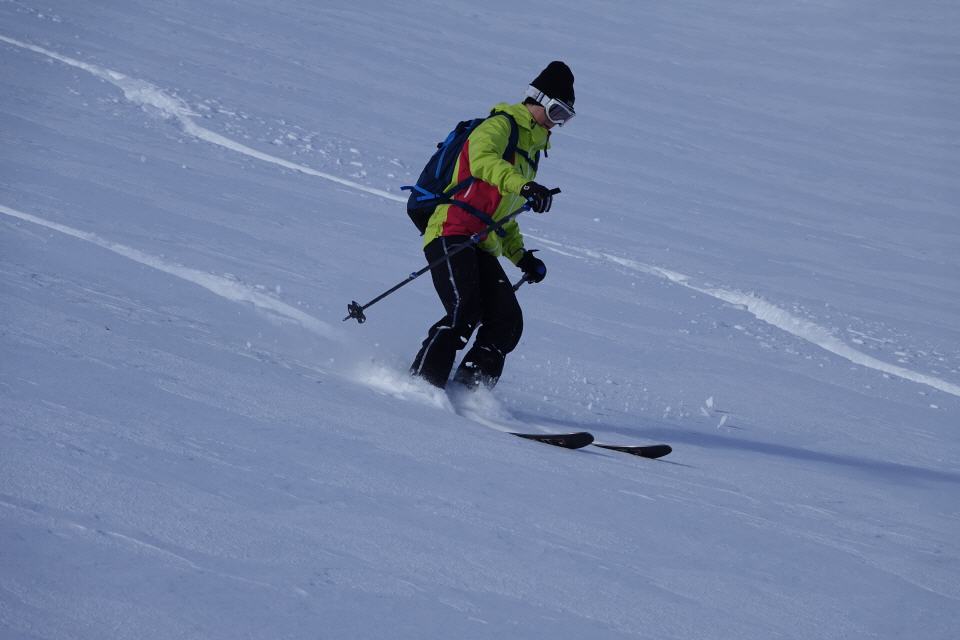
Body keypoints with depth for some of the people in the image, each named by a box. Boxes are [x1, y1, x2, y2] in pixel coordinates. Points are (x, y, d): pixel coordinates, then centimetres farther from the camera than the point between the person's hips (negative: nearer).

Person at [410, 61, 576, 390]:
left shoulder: (530, 148, 29)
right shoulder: (501, 126, 2)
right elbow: (482, 159, -23)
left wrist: (521, 256, 24)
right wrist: (523, 185, -38)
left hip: (482, 248, 9)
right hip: (452, 235, -9)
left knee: (507, 322, -10)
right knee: (465, 313, -26)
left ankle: (464, 391, -12)